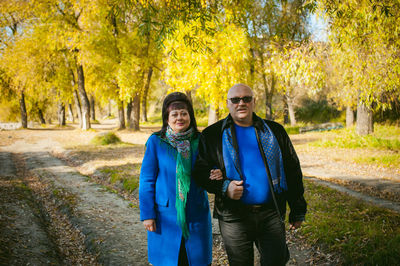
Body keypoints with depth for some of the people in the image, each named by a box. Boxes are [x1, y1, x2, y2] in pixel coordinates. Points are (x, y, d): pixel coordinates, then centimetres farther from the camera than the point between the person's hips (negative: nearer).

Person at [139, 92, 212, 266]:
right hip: (166, 216, -2)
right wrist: (147, 214, -7)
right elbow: (146, 180, -3)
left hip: (196, 215, 2)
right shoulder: (156, 142, -5)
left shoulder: (200, 141, 1)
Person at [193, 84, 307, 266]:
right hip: (233, 217, -1)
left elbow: (292, 170, 11)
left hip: (271, 214, 1)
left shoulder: (274, 131, 8)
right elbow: (200, 171, 3)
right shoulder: (213, 134, 3)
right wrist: (223, 187, -16)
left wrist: (297, 210, 10)